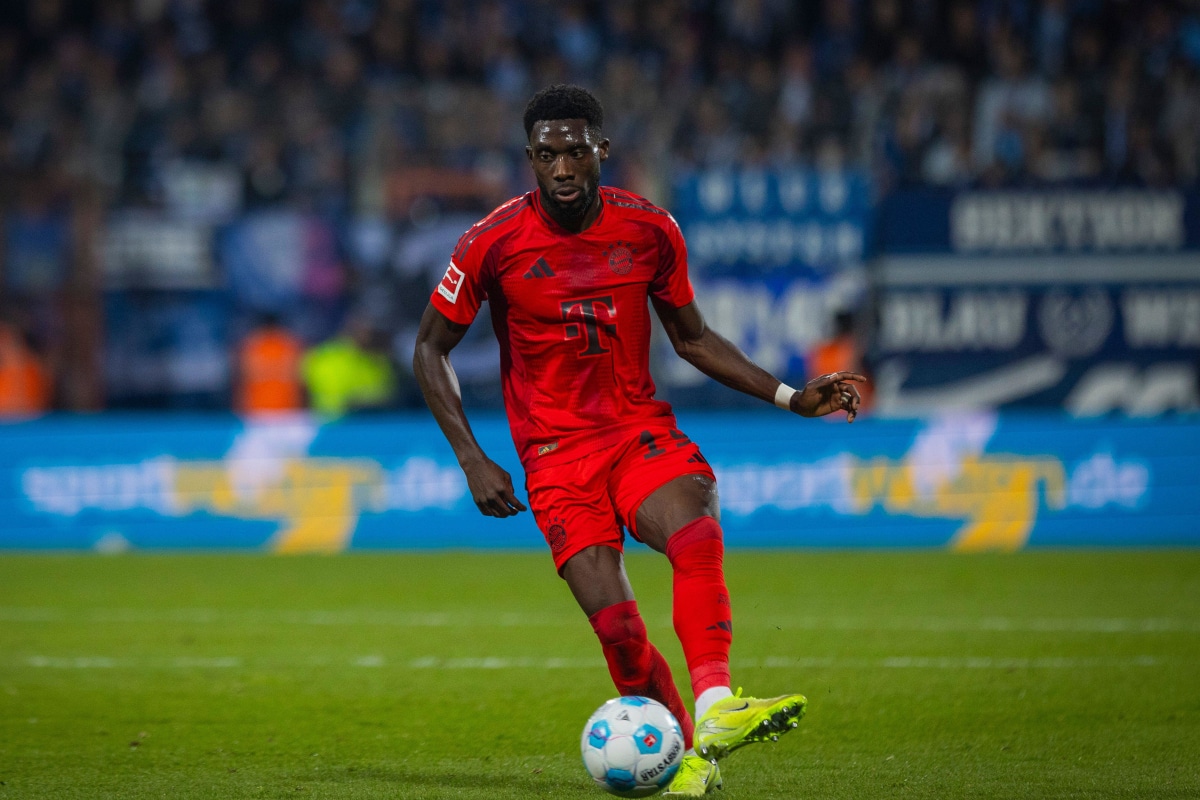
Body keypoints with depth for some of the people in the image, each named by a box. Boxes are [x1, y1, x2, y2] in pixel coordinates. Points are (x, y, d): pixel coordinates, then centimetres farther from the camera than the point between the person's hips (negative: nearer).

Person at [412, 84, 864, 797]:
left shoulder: (650, 230, 0)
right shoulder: (495, 242, -7)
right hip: (556, 451, -1)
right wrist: (473, 459, -5)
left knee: (698, 535, -32)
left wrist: (791, 397, 7)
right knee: (614, 622, -16)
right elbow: (431, 349, 4)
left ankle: (715, 711, -41)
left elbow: (691, 337, 15)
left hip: (642, 430, 2)